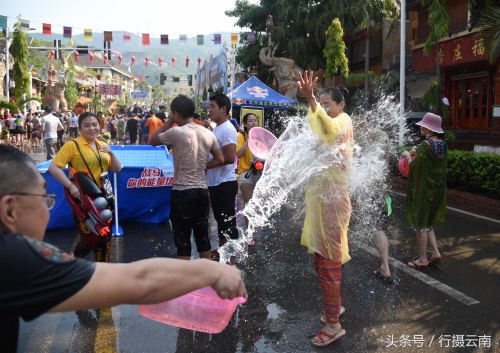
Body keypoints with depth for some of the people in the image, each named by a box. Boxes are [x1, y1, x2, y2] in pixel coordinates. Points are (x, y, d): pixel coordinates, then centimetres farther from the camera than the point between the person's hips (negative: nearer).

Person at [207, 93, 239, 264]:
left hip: (224, 183, -10)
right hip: (215, 182, 10)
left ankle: (231, 259, 7)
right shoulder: (217, 128, 14)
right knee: (220, 219, 19)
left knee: (228, 222, -2)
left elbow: (230, 158, -25)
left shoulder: (227, 129, -16)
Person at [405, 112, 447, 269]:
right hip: (438, 189, 8)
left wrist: (409, 158, 3)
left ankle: (422, 259, 11)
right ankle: (435, 253, 15)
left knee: (421, 223, 3)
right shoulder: (443, 145, 4)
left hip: (423, 189, -8)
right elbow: (442, 166, 12)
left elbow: (415, 166, -18)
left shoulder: (425, 146, -20)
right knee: (428, 222, 20)